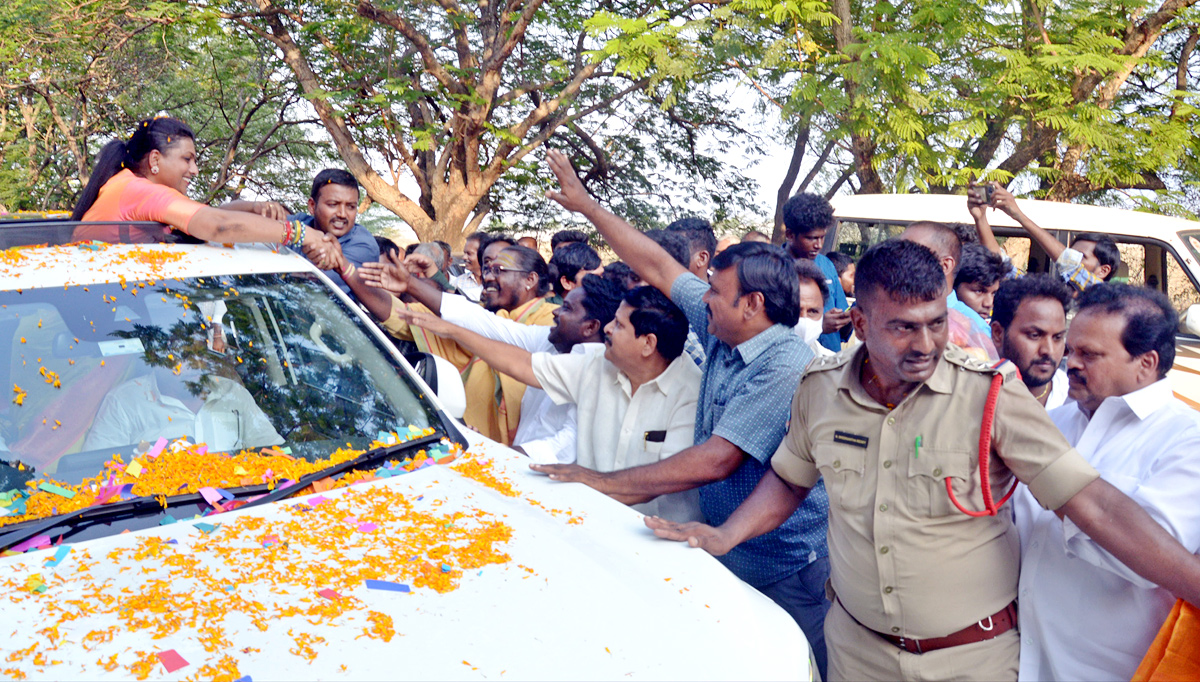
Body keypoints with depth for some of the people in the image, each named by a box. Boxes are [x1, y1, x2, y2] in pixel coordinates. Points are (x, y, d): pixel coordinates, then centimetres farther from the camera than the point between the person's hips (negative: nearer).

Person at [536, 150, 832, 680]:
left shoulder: (787, 368, -22)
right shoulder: (722, 332, 1)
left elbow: (717, 460, -27)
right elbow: (657, 266, 10)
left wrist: (603, 482, -23)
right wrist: (586, 204, 15)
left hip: (785, 574, -8)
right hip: (725, 554, 8)